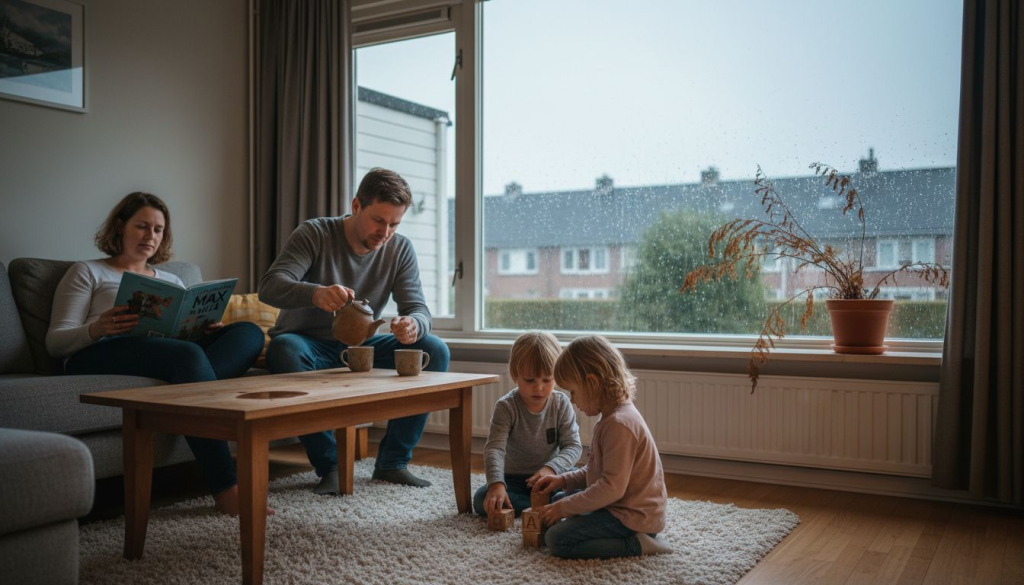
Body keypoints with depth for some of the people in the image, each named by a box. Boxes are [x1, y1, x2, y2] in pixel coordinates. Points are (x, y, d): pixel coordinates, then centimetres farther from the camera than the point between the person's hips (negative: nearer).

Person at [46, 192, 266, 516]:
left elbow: (188, 331, 23)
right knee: (188, 354, -37)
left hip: (167, 357, 5)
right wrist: (97, 328, -17)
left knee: (249, 331, -19)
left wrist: (208, 326, -3)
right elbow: (55, 342, 6)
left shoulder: (171, 280, 31)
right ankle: (225, 489, -42)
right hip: (102, 355, -5)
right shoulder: (87, 273, 16)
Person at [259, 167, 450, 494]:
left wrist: (412, 325, -37)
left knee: (434, 350, -18)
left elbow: (418, 309, -10)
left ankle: (392, 461, -10)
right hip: (310, 346, -3)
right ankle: (329, 466, -26)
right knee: (284, 349, -38)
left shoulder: (400, 250, -2)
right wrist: (317, 293, -52)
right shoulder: (314, 234, -14)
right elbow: (269, 287, -29)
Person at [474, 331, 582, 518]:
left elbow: (573, 445, -11)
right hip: (514, 479, -1)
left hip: (550, 476, 1)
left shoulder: (561, 404, -8)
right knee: (482, 500, -28)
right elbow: (495, 447, -25)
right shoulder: (506, 407, -15)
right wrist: (496, 483, -43)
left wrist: (551, 469, -31)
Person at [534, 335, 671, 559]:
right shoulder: (615, 417, 9)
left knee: (557, 540, -17)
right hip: (624, 505, 11)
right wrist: (562, 480, 8)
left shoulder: (619, 424, -25)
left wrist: (564, 508, -21)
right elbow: (599, 471, 18)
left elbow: (612, 487, -27)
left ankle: (636, 545, -11)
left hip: (631, 515, -11)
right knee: (557, 499, 23)